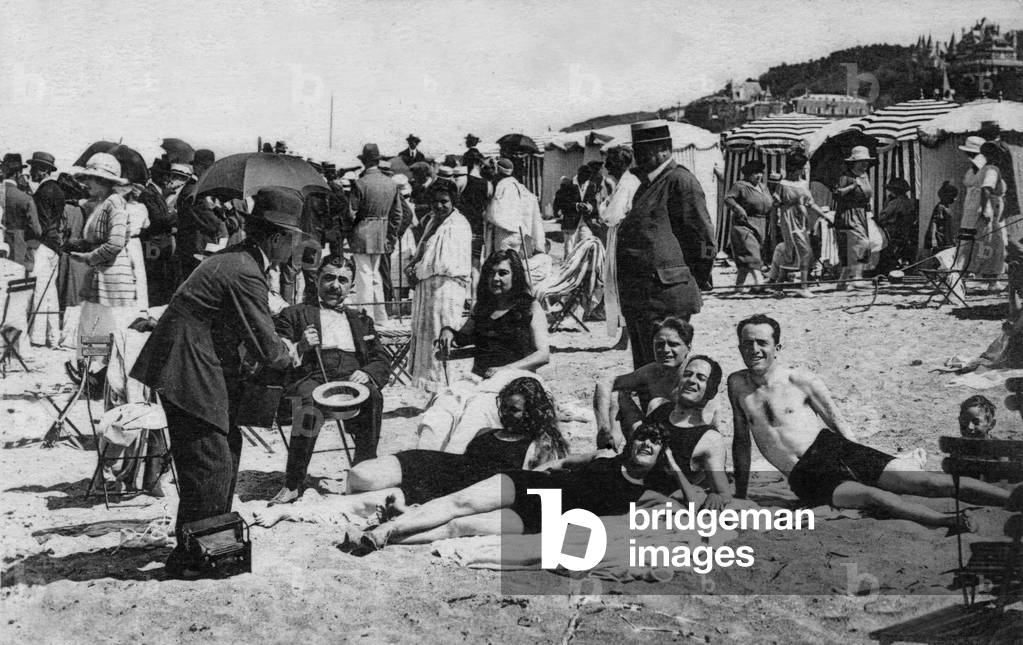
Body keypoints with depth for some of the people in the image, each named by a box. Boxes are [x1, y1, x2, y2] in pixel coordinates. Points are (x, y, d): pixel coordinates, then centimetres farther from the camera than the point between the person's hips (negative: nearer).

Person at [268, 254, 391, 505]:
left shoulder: (361, 321, 31)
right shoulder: (294, 314, 22)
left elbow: (381, 363, 20)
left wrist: (367, 373, -3)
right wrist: (300, 347, -10)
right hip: (310, 377, -2)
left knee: (372, 397, -34)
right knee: (309, 401, -38)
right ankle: (292, 484, -33)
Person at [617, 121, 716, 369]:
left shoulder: (680, 181, -9)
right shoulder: (647, 184, 20)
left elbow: (703, 233, -12)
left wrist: (697, 280, -7)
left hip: (664, 291, -10)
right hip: (635, 294, 10)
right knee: (643, 368, 16)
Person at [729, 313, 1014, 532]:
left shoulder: (801, 380, 7)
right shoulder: (737, 384, 11)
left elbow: (838, 424, 9)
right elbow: (741, 439, 21)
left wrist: (862, 464, 0)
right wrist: (740, 495, 20)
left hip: (833, 448, 1)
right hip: (806, 477, -1)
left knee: (924, 482, -18)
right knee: (873, 497, -33)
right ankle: (953, 524, -50)